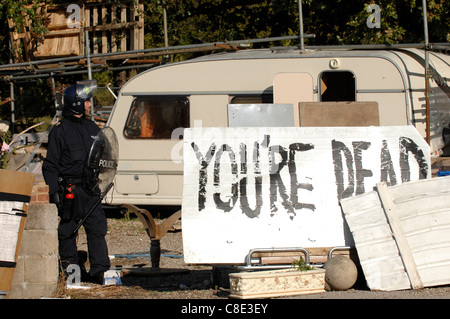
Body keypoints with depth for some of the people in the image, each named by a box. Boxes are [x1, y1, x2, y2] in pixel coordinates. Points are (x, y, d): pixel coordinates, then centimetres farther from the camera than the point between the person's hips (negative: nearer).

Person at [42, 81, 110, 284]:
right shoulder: (60, 130, -3)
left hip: (90, 189, 5)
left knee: (98, 228, -4)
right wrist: (54, 192, -11)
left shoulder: (92, 128, 15)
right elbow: (50, 164, -5)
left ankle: (98, 271, -4)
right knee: (67, 231, 1)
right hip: (69, 189, -5)